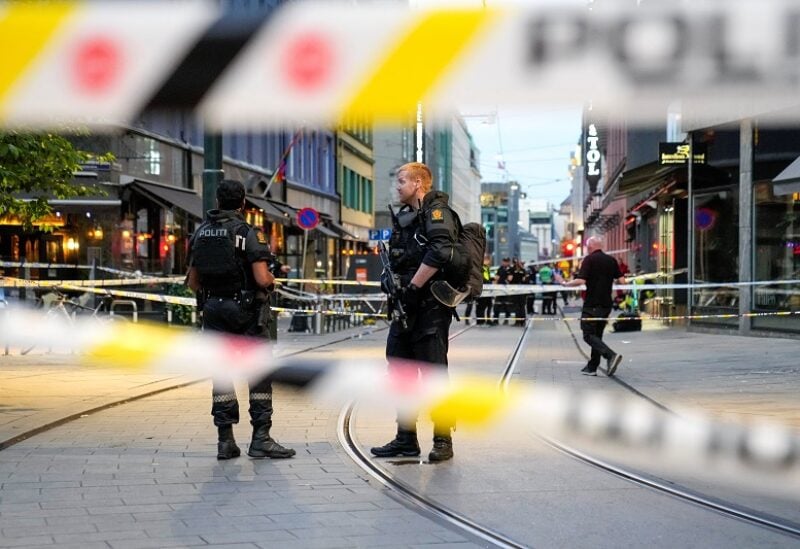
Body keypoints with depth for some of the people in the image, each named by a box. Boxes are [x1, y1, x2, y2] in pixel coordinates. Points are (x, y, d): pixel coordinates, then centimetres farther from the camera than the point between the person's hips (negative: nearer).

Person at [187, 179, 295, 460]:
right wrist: (272, 280, 4)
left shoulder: (200, 233, 7)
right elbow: (262, 278, -18)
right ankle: (261, 438, -3)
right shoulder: (248, 233, -10)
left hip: (214, 310, 5)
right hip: (247, 311, -5)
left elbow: (193, 282, 9)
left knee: (222, 374, 7)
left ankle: (226, 441, 6)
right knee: (260, 374, 1)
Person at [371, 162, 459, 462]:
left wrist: (412, 287, -21)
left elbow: (439, 253, -23)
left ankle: (443, 440, -1)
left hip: (430, 305, -9)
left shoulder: (436, 212, -9)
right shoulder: (405, 216, 19)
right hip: (406, 305, 9)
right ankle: (406, 439, 16)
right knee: (399, 368, 9)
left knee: (434, 370, -7)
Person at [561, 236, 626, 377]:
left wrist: (566, 284, -3)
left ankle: (611, 355, -24)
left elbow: (581, 280, -19)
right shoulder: (611, 260, 8)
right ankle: (592, 367, 16)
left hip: (592, 304, -6)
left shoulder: (589, 259, -9)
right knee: (597, 335, 15)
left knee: (589, 335, -3)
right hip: (606, 304, 6)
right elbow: (621, 280, 3)